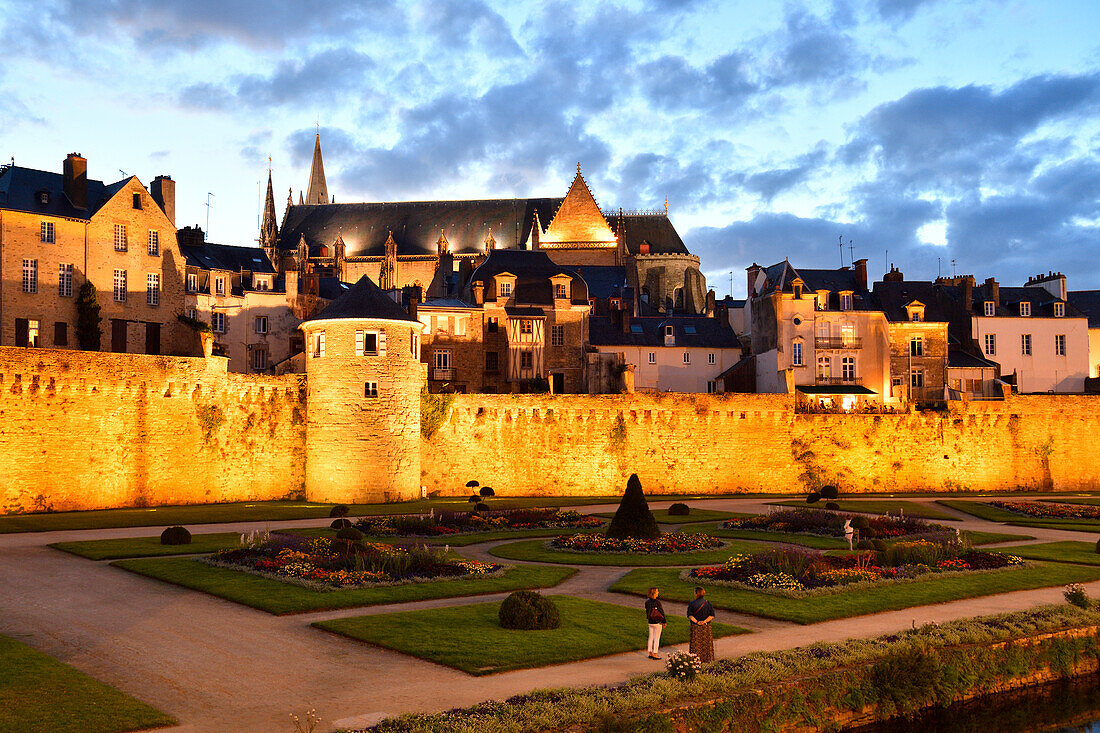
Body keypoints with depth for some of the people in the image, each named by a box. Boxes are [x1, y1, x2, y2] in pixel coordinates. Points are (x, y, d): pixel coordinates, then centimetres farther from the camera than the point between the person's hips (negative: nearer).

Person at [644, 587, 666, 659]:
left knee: (651, 637, 14)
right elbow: (662, 612, -13)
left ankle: (650, 653, 20)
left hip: (650, 622, 6)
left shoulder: (647, 602, -2)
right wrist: (664, 621, -2)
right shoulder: (657, 602, -20)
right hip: (657, 623, -6)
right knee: (657, 639, 3)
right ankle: (655, 655, 8)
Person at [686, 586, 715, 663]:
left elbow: (689, 615, -16)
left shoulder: (692, 604, -9)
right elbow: (712, 615, -8)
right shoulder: (708, 603, -3)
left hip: (695, 627, -2)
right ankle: (707, 659, 17)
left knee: (696, 643, 7)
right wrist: (705, 621, -15)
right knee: (706, 643, 13)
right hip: (706, 627, 2)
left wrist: (697, 621, -18)